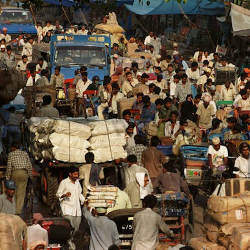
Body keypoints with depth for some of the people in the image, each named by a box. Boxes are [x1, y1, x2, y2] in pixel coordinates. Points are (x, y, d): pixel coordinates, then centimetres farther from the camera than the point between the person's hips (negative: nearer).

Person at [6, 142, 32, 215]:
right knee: (21, 192, 1)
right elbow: (29, 165, 7)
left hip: (15, 173, -1)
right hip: (24, 173, 1)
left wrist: (7, 177, 3)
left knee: (14, 191, 13)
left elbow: (9, 166, 0)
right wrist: (30, 175, 14)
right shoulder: (25, 153, 13)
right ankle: (18, 210, -4)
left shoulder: (11, 154, 6)